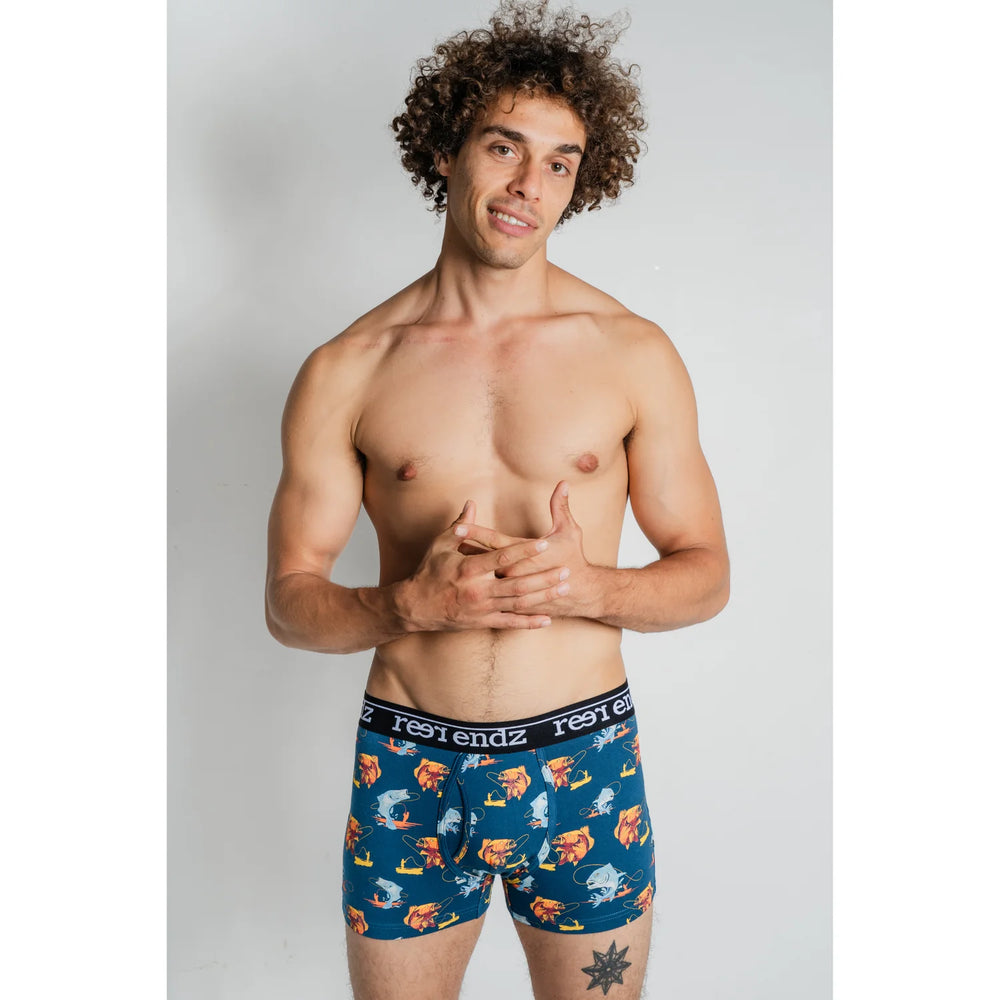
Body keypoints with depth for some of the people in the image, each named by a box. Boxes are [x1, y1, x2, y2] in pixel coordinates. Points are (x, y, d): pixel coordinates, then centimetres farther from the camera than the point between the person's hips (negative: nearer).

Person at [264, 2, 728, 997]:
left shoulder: (633, 353, -3)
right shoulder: (345, 372, -4)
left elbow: (705, 571, 2)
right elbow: (290, 599, -1)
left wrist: (587, 586, -18)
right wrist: (415, 602, -20)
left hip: (584, 762, 0)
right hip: (407, 765, 0)